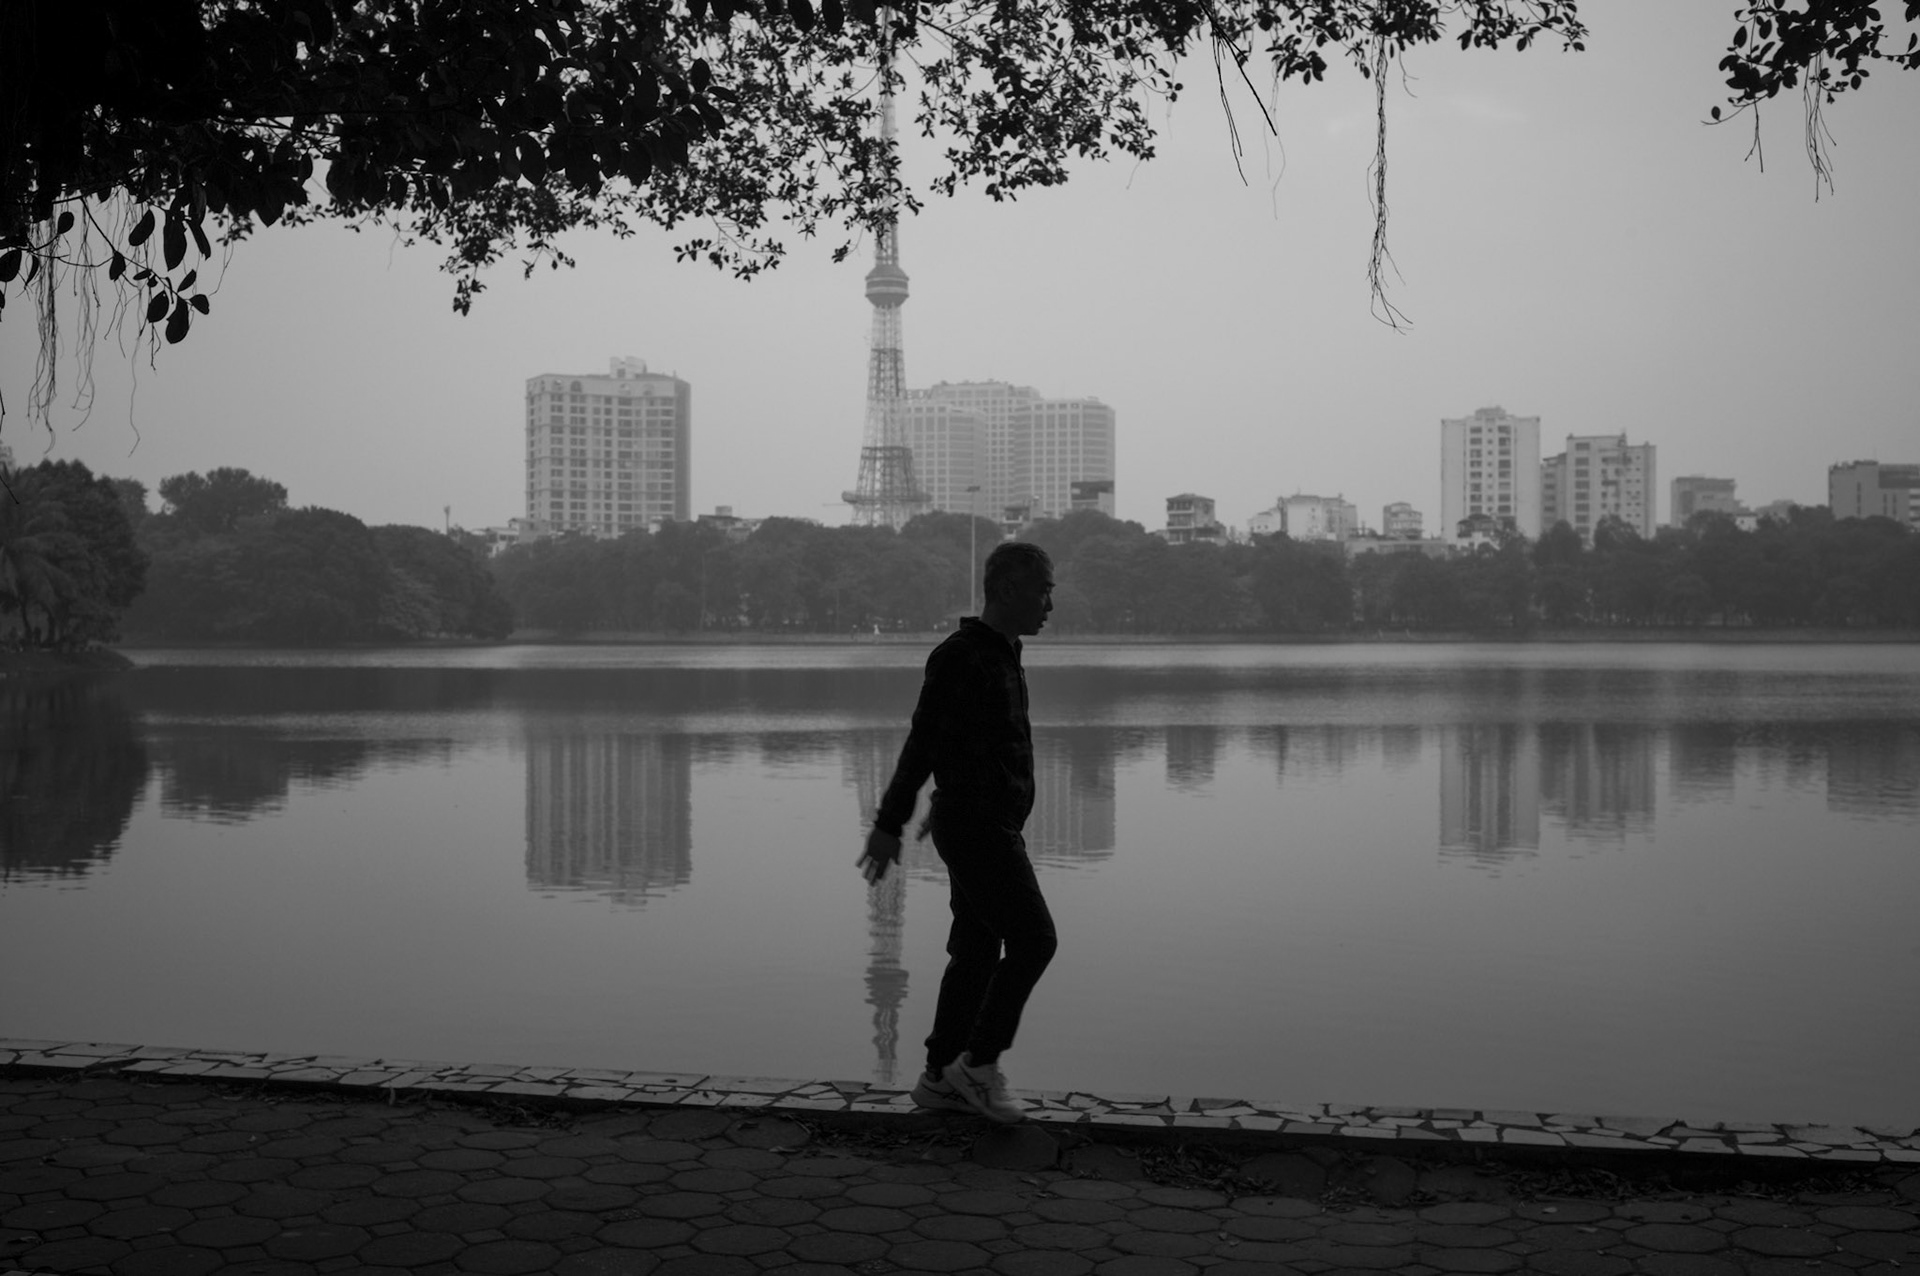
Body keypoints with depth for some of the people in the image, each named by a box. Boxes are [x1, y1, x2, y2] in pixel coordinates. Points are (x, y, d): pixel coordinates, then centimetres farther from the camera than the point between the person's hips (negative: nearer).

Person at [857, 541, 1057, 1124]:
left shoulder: (998, 654, 13)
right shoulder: (961, 658, -17)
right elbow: (922, 743, -18)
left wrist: (946, 801, 35)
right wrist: (888, 825, -17)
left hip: (988, 824, 10)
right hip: (977, 829, -10)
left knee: (977, 951, 11)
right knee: (1034, 940, -8)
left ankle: (940, 1078, 16)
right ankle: (979, 1063, 1)